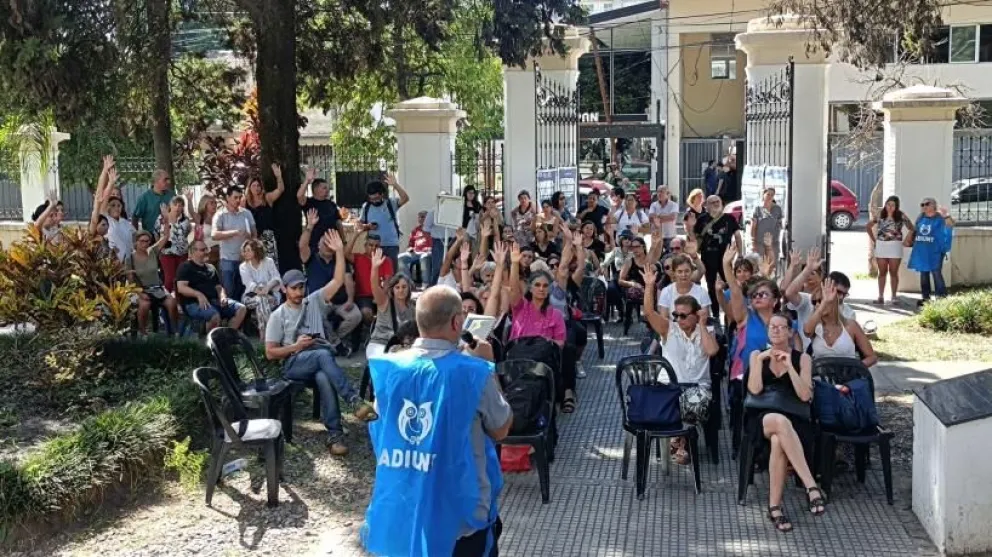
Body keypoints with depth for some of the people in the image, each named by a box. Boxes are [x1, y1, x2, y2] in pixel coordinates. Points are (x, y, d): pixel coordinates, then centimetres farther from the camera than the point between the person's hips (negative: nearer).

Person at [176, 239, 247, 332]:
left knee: (241, 309, -13)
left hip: (214, 300, 7)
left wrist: (222, 296, 2)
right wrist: (198, 294, -24)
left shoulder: (211, 268, 24)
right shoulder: (185, 267, 4)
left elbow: (218, 287, 26)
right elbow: (181, 288, -9)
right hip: (194, 303, -7)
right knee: (215, 316, -37)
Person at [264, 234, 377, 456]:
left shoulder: (314, 301, 17)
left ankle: (334, 434, -39)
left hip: (318, 361, 3)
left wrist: (340, 251, -2)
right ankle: (354, 401, -47)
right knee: (323, 354, -38)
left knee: (323, 377, -37)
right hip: (294, 364, -2)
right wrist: (295, 346, -8)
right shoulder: (278, 316, 9)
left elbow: (338, 281, 7)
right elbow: (270, 353, 5)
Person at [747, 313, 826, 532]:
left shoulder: (802, 358, 8)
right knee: (780, 422, -40)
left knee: (778, 440, -38)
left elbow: (805, 395, -6)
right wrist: (760, 360, -9)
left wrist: (789, 365, -11)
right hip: (763, 418, 0)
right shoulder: (757, 355, 12)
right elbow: (754, 390, -3)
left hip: (793, 419, 0)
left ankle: (774, 506, -31)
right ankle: (811, 486, -43)